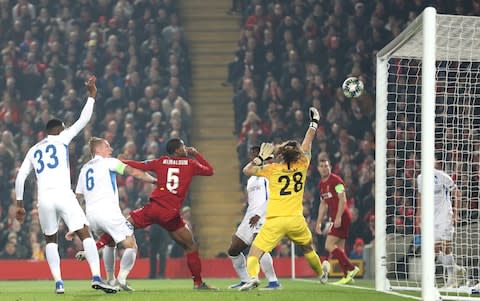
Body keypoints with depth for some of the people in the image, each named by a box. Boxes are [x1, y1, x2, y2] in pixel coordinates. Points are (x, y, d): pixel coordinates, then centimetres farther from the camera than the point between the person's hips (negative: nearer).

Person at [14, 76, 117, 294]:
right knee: (85, 234, -2)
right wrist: (91, 96, 20)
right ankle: (96, 277, -18)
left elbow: (20, 177, 16)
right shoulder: (61, 139, 10)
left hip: (44, 198, 4)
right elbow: (83, 121, 11)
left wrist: (19, 204, 20)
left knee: (51, 240, 19)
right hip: (63, 194, -4)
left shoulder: (33, 150, 21)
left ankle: (58, 283, 7)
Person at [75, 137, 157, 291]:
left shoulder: (84, 169, 22)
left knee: (109, 243, 31)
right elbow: (134, 172, -8)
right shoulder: (108, 162, 4)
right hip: (108, 211, -7)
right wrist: (154, 180, 0)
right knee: (131, 246, -3)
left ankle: (110, 279, 26)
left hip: (90, 213, 7)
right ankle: (121, 278, -23)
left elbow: (78, 196, 21)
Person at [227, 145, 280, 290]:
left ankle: (273, 282, -29)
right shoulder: (251, 179, 24)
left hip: (263, 217, -10)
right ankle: (245, 281, 20)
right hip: (250, 218, 10)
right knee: (233, 250, 9)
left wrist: (258, 214, -23)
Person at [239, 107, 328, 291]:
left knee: (254, 253, -6)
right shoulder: (301, 166, 4)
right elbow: (307, 144, 19)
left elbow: (247, 170, 2)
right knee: (308, 248, 30)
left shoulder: (273, 169, -2)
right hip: (296, 220, 3)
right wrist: (314, 124, 32)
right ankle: (321, 274, 48)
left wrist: (261, 158, 7)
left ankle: (253, 276, -33)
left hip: (274, 221, -3)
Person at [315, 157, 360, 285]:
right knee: (339, 248, 7)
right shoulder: (321, 184, 16)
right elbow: (323, 204, 25)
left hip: (342, 216, -9)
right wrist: (319, 222, 21)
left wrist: (338, 217, -23)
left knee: (329, 245, -15)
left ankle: (351, 268, -14)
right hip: (335, 218, 9)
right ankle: (347, 276, 9)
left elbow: (342, 199, -16)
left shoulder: (336, 180, -10)